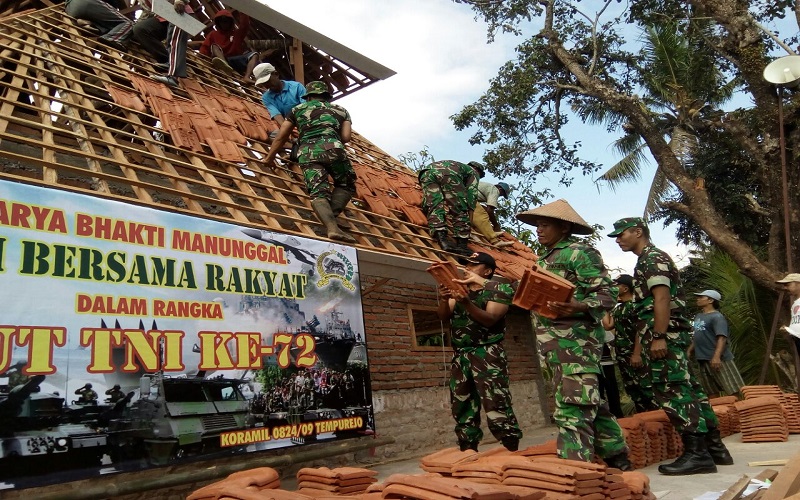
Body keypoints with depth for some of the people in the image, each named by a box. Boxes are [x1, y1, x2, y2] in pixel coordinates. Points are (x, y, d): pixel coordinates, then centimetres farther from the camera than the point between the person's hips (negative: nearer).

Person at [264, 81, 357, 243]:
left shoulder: (299, 109, 29)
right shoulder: (340, 110, 29)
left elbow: (281, 137, 26)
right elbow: (345, 137, 16)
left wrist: (270, 157, 35)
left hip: (307, 152, 1)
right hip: (332, 148, 0)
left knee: (318, 193, -9)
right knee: (346, 185, 17)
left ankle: (332, 227, -35)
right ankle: (331, 216, -8)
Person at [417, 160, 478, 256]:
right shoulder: (472, 171, 31)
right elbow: (472, 192, 14)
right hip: (449, 172, -5)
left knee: (434, 206, -4)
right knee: (459, 209, 0)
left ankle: (441, 238, -27)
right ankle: (462, 243, -10)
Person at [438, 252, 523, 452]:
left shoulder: (500, 290, 1)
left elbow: (489, 319, -14)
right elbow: (443, 316, 6)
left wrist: (467, 303, -29)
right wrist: (444, 299, -15)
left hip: (487, 354, -6)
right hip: (460, 356, 6)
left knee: (496, 407, -14)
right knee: (462, 408, 6)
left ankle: (512, 453, -9)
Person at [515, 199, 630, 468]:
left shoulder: (580, 251, -7)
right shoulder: (544, 258, 19)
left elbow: (607, 294, -14)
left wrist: (578, 307, -31)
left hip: (575, 336, -9)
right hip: (554, 339, 9)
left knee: (572, 407, -12)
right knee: (589, 402, 16)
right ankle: (617, 459, 28)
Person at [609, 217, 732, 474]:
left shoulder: (652, 258, -8)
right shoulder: (650, 260, 23)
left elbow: (662, 298, -19)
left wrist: (658, 337, -25)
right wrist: (642, 345, 23)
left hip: (665, 335, -10)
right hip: (668, 336, 10)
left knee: (672, 392, -9)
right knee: (687, 390, 12)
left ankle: (697, 453, -7)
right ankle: (714, 447, 17)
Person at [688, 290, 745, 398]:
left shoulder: (717, 317, -10)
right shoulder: (698, 317, 16)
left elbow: (722, 337, -22)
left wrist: (716, 356, -33)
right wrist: (689, 351, 21)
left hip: (718, 359, -8)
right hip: (702, 360, 8)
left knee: (731, 392, -6)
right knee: (711, 393, 11)